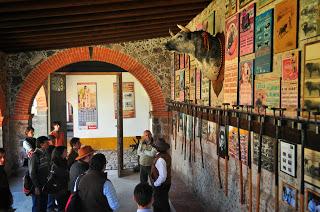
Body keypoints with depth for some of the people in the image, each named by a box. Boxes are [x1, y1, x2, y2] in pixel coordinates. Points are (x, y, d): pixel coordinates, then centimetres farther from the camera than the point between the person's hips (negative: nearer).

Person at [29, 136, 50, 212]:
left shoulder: (45, 154, 6)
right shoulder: (35, 155, -17)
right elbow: (32, 173, -18)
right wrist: (36, 187, -18)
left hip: (45, 185, 7)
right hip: (38, 186, -7)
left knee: (44, 205, 17)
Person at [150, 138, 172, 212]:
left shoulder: (160, 159, -31)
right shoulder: (166, 155, -2)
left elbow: (163, 176, -33)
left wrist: (155, 184, -19)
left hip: (160, 186, -9)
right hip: (166, 183, 9)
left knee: (158, 205, 8)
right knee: (164, 202, 25)